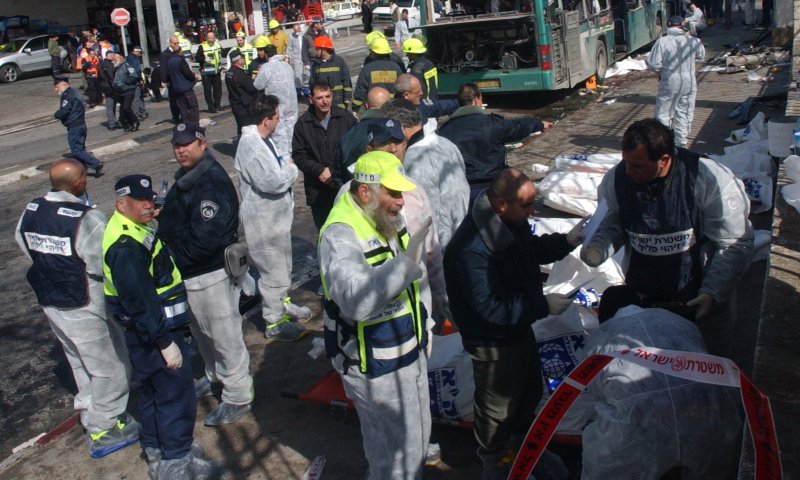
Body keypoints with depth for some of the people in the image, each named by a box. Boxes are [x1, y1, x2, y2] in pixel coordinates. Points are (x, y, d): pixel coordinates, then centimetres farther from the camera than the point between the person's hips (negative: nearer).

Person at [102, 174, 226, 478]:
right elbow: (140, 301, -28)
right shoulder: (125, 246, -26)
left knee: (153, 392, 21)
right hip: (153, 334, -11)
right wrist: (165, 343, -25)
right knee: (176, 395, 0)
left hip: (148, 332, 11)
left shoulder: (132, 229, 8)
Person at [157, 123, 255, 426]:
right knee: (202, 332, 26)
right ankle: (216, 376, 47)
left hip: (211, 274, -10)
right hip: (190, 273, 10)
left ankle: (238, 398, 18)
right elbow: (173, 221, 18)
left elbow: (203, 239, -29)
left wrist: (175, 258, -16)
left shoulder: (212, 184, -25)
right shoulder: (187, 177, 9)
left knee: (224, 336, 4)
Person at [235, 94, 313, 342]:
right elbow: (271, 182, -30)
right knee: (273, 271, 2)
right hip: (263, 219, -10)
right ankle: (274, 323, 17)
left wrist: (287, 165, -1)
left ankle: (283, 304, 45)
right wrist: (291, 169, -15)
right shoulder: (250, 146, -25)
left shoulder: (265, 139, 6)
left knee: (283, 265, 25)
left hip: (278, 214, 10)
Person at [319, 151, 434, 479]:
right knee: (400, 454, 4)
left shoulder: (386, 218, 1)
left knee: (417, 435, 27)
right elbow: (355, 300, -45)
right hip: (376, 366, -9)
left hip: (408, 351, 9)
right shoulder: (341, 234, -27)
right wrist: (406, 263, -52)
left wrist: (423, 323, 19)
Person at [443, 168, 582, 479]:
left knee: (530, 393, 29)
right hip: (493, 343, -9)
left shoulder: (510, 221, -8)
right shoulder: (473, 249, -36)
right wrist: (544, 306, -26)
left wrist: (567, 241, -5)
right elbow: (490, 308, -32)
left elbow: (532, 250, 12)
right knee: (499, 407, 15)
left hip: (519, 328, 9)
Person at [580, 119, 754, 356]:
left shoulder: (711, 181, -21)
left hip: (698, 299, -2)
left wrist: (712, 293, -18)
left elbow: (734, 244, -13)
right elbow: (612, 225, 3)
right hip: (640, 298, 3)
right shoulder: (617, 179, -12)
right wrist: (597, 248, -19)